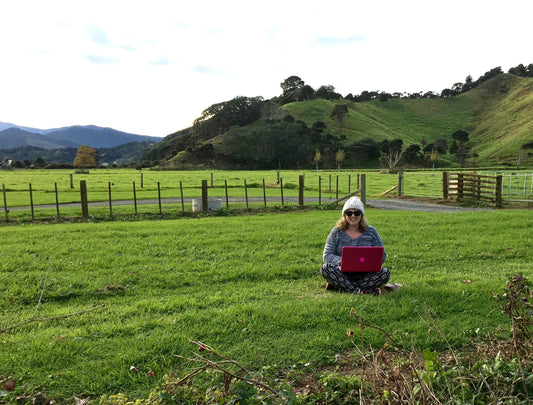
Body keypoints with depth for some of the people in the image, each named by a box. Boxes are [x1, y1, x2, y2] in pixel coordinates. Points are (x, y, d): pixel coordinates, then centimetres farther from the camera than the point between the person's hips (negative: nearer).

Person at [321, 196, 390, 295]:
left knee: (385, 273, -26)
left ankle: (341, 286, -26)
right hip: (343, 274, -1)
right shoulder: (337, 232, 3)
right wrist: (341, 262, -23)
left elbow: (382, 255, 6)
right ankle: (361, 291, -32)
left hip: (365, 274, 1)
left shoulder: (371, 232, 6)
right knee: (325, 268, -29)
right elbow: (327, 255, -2)